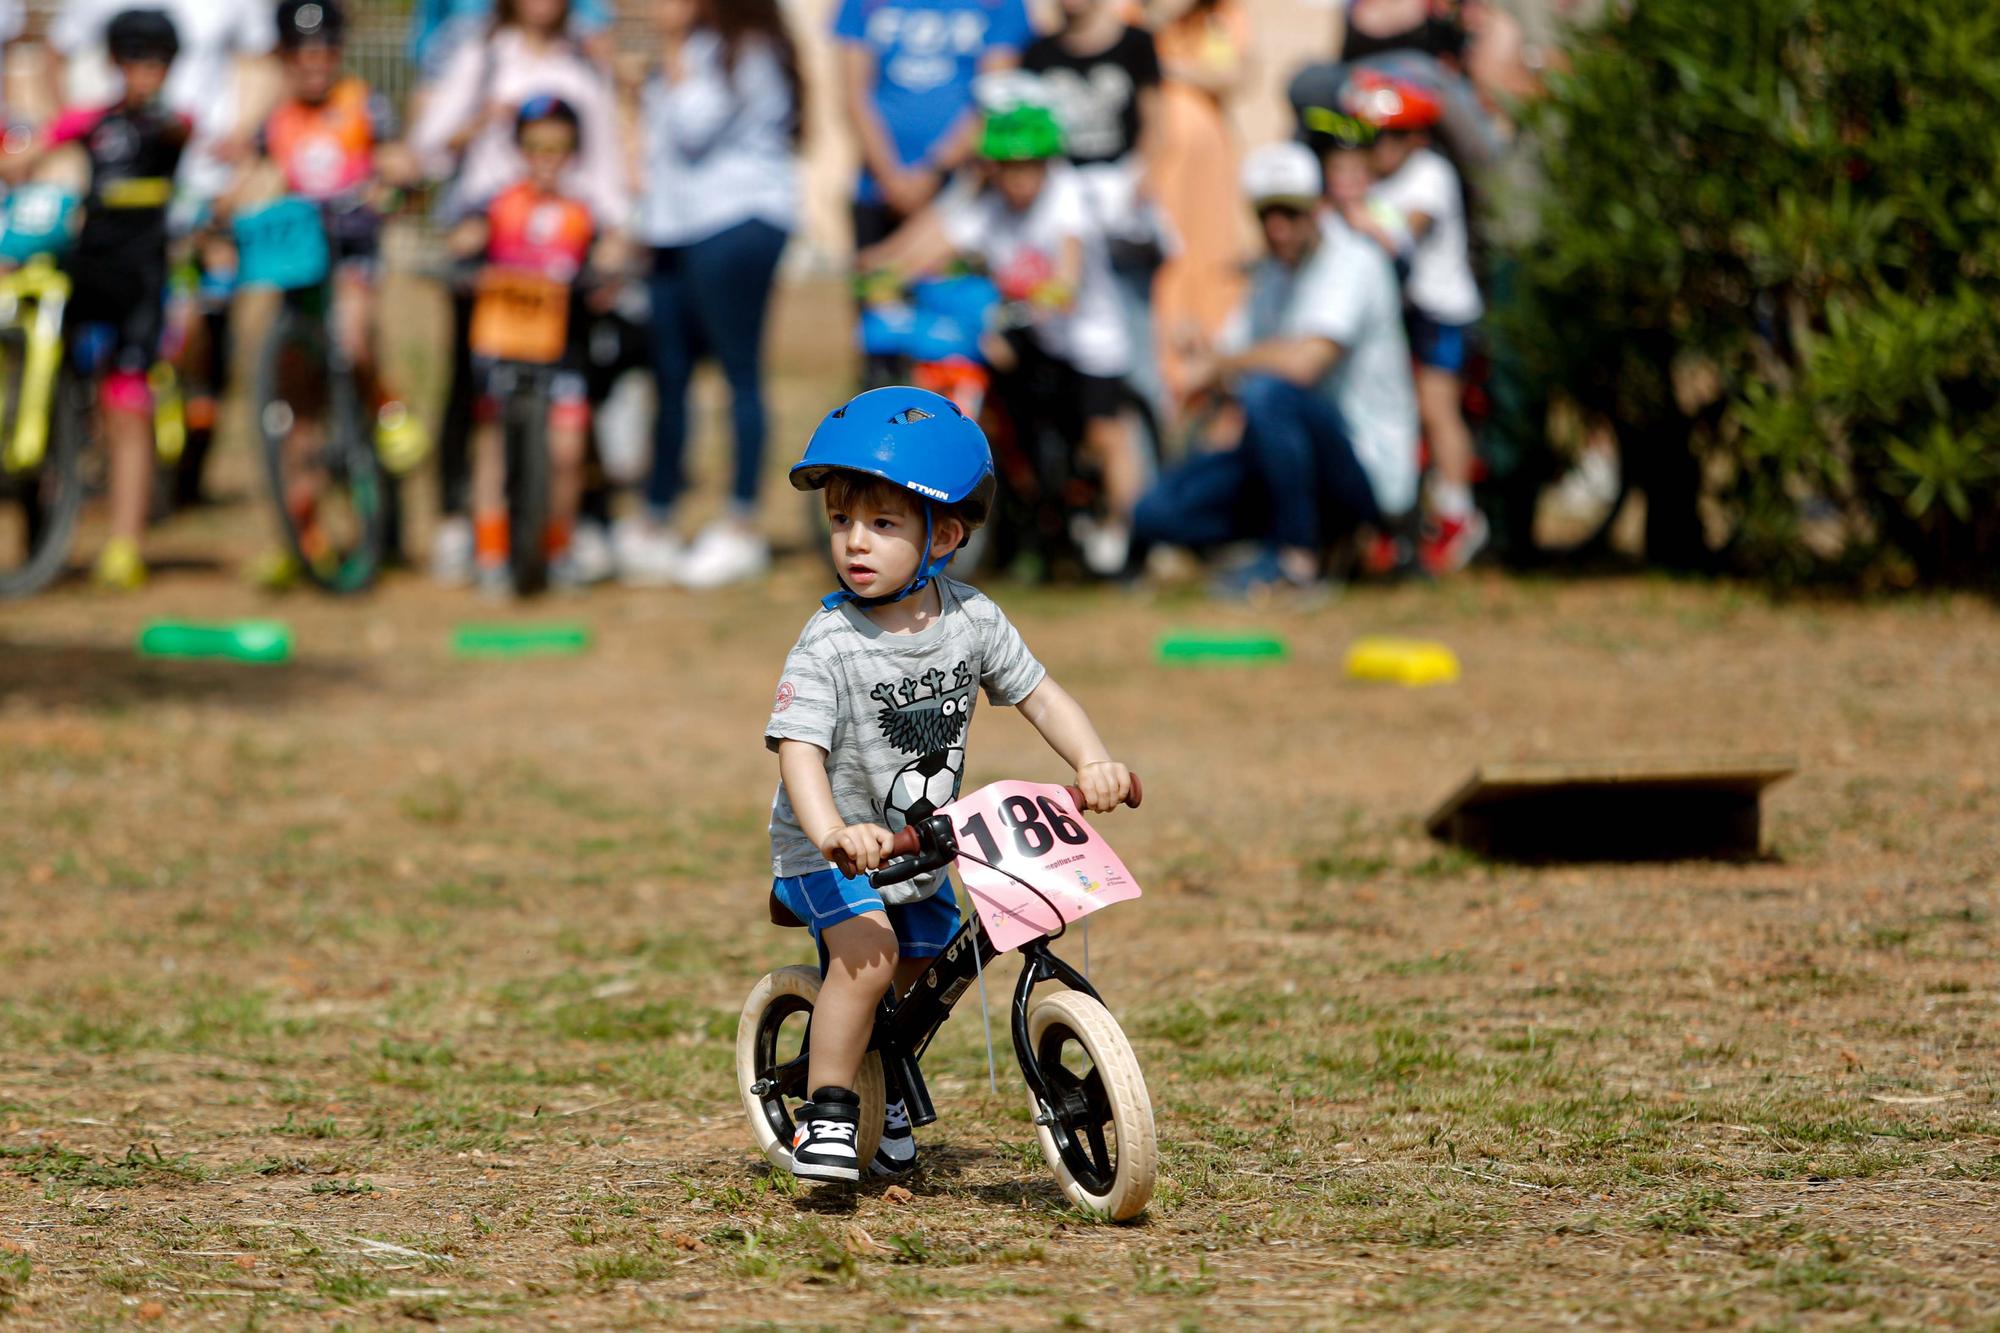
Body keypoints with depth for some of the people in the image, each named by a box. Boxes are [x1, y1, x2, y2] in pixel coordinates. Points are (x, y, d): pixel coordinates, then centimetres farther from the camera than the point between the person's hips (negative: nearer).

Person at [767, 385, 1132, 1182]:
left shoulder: (971, 620, -9)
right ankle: (826, 1109, -13)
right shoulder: (829, 646, -25)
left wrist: (1093, 763, -16)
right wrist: (834, 833, -51)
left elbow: (1037, 695, 1)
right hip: (831, 851, -6)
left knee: (925, 968, 17)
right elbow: (799, 749, -33)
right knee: (866, 950, -27)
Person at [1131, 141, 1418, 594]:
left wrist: (1221, 365, -13)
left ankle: (1296, 556, -22)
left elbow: (1302, 363, -29)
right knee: (1154, 512, -6)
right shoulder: (1272, 272, 14)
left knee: (1267, 392, -36)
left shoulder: (1353, 262, -14)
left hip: (1368, 468, -8)